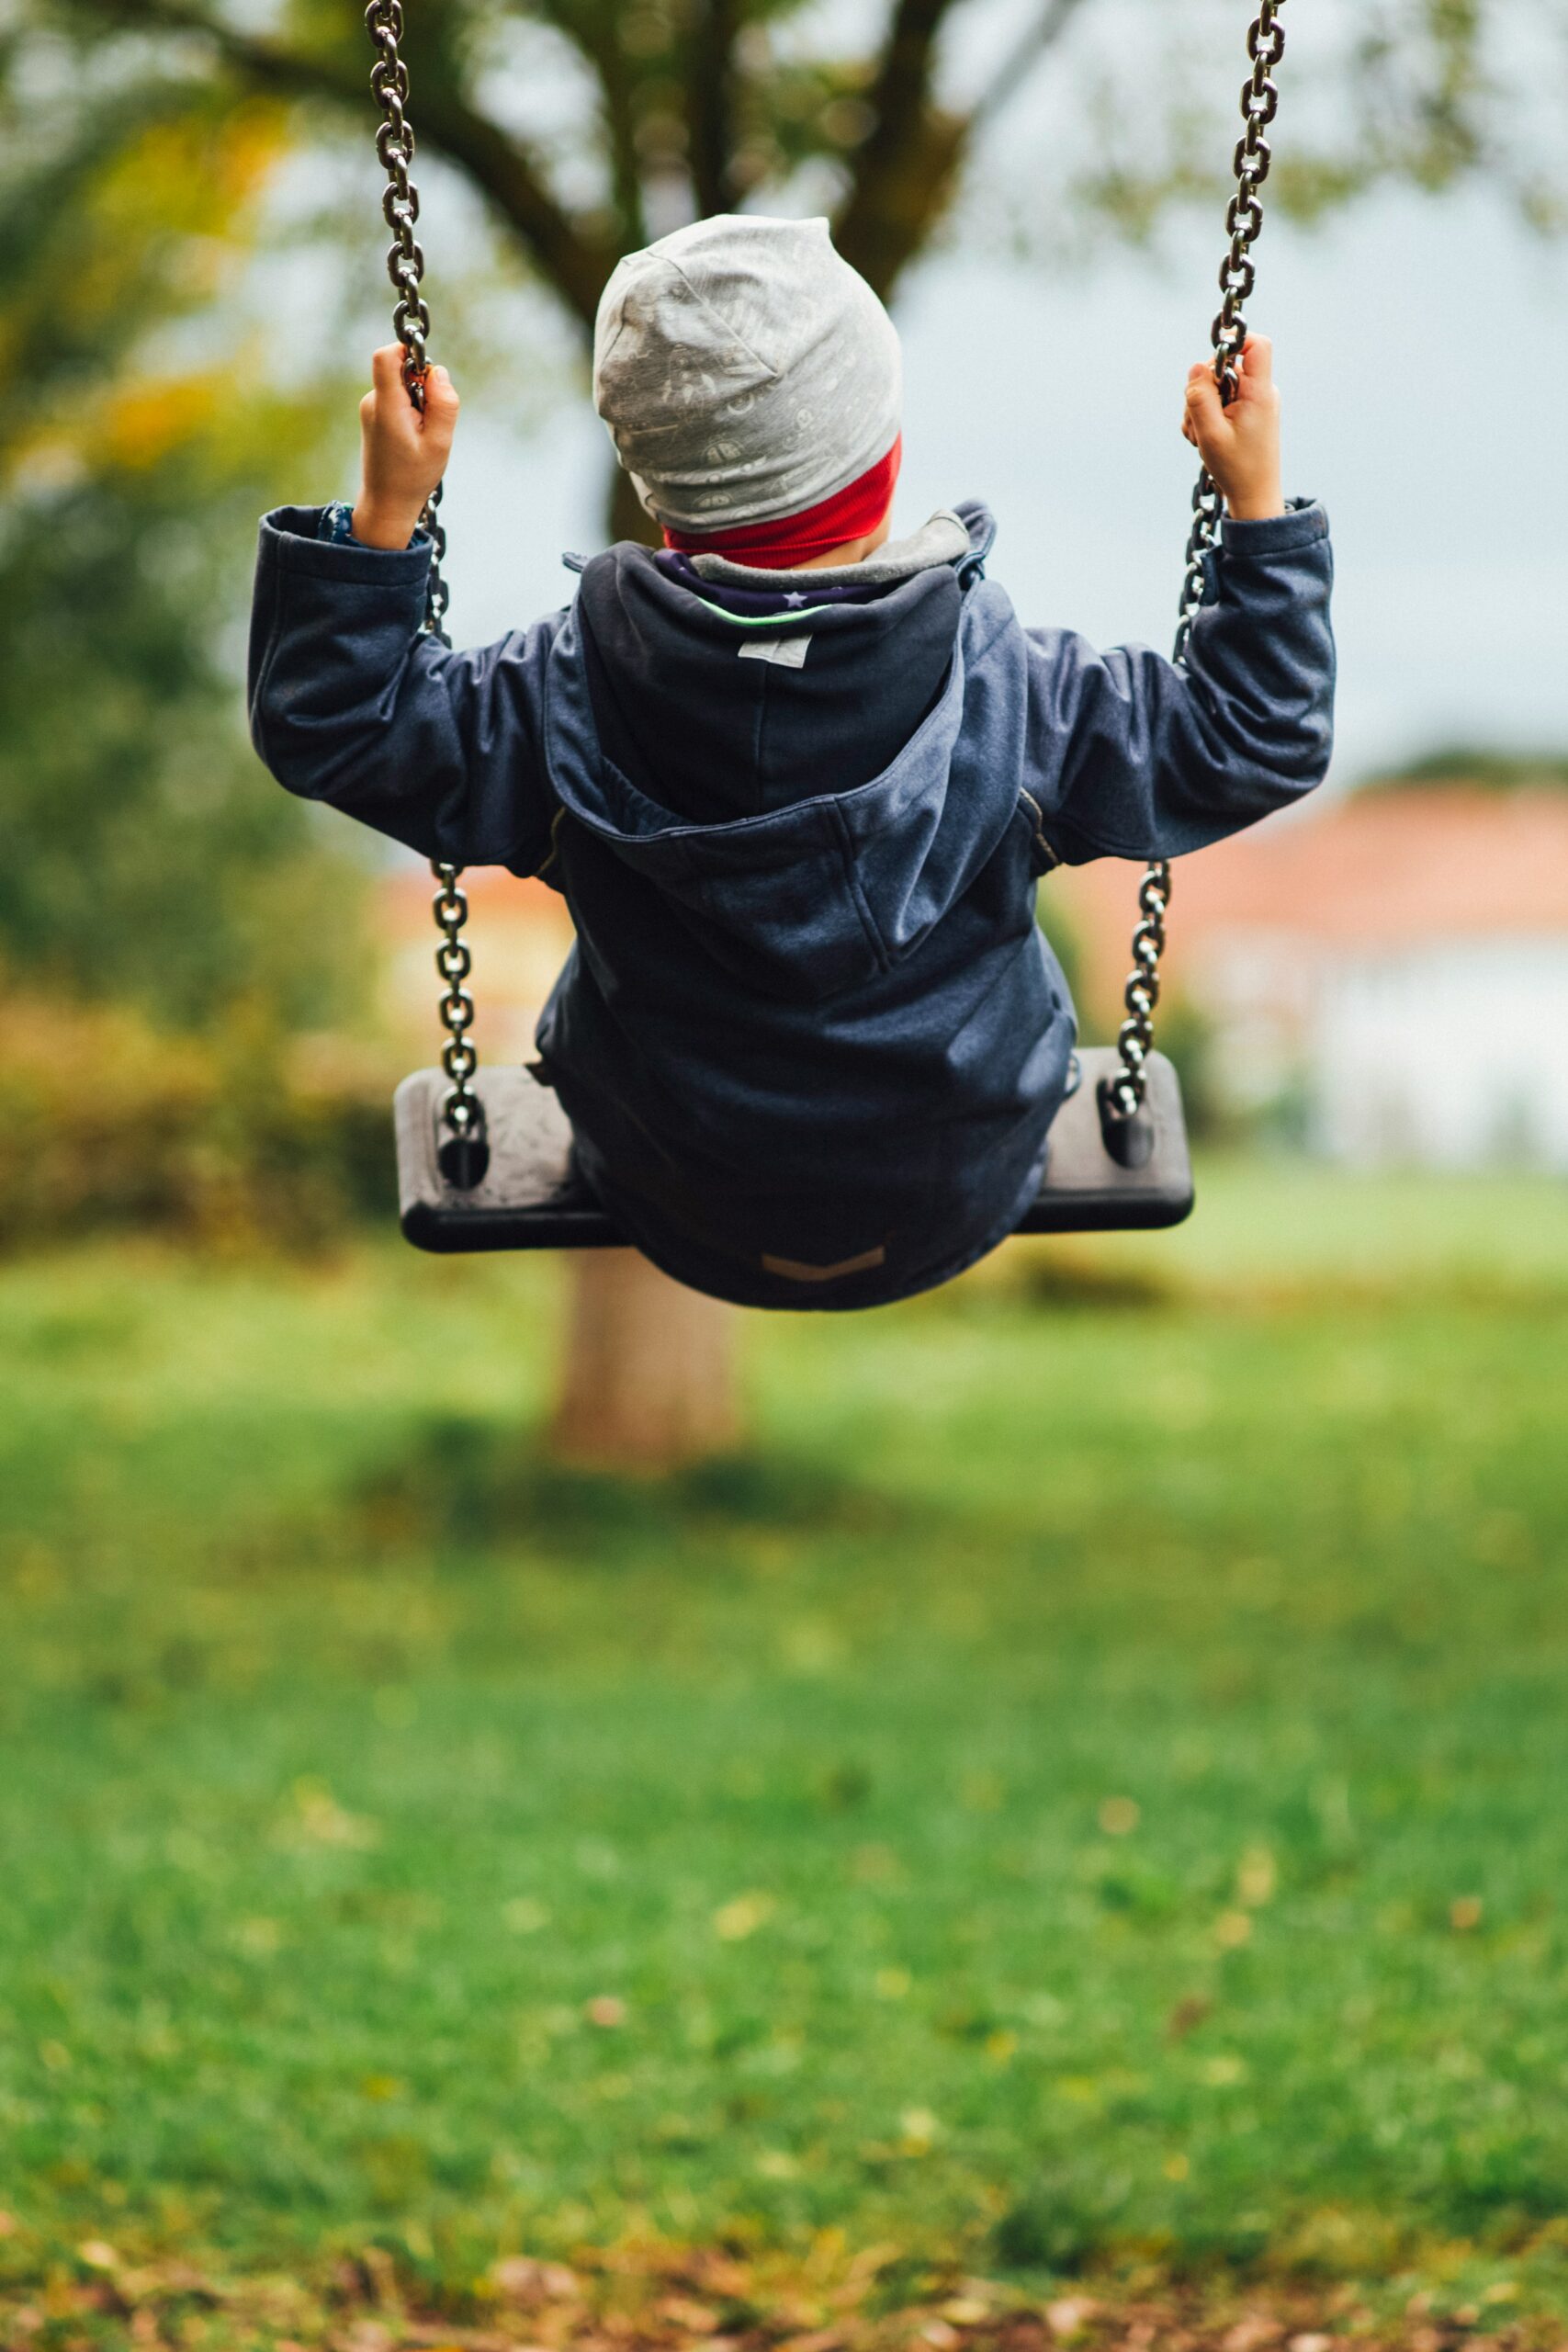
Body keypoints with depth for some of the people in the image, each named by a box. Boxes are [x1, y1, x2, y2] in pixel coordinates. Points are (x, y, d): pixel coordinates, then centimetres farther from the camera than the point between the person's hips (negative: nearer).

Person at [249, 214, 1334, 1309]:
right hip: (959, 1217, 0)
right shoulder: (1008, 695, -25)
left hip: (683, 1224, 0)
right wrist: (1258, 508, -7)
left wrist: (383, 514, -16)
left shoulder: (574, 698, -24)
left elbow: (331, 727, -13)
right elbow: (1255, 744, -12)